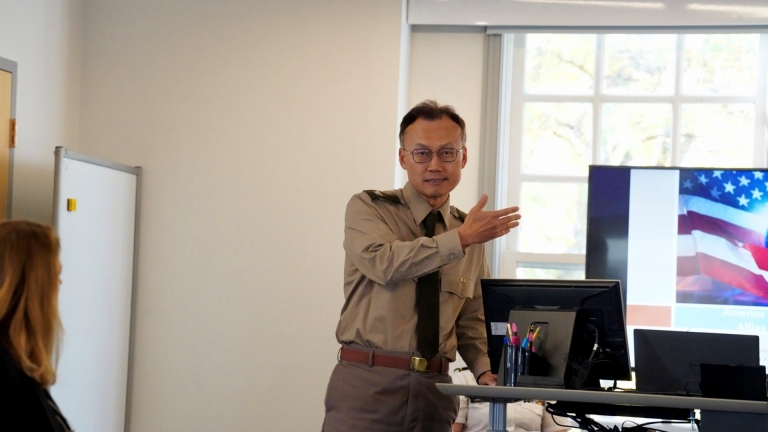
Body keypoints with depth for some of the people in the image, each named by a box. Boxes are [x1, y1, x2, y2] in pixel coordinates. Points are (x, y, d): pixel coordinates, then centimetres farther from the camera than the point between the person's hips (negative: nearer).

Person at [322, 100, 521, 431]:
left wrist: (485, 370, -1)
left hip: (435, 390, 4)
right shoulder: (367, 208, -1)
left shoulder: (469, 230, 11)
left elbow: (472, 319, 16)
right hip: (367, 383, -4)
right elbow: (385, 262, -21)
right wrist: (461, 239, -20)